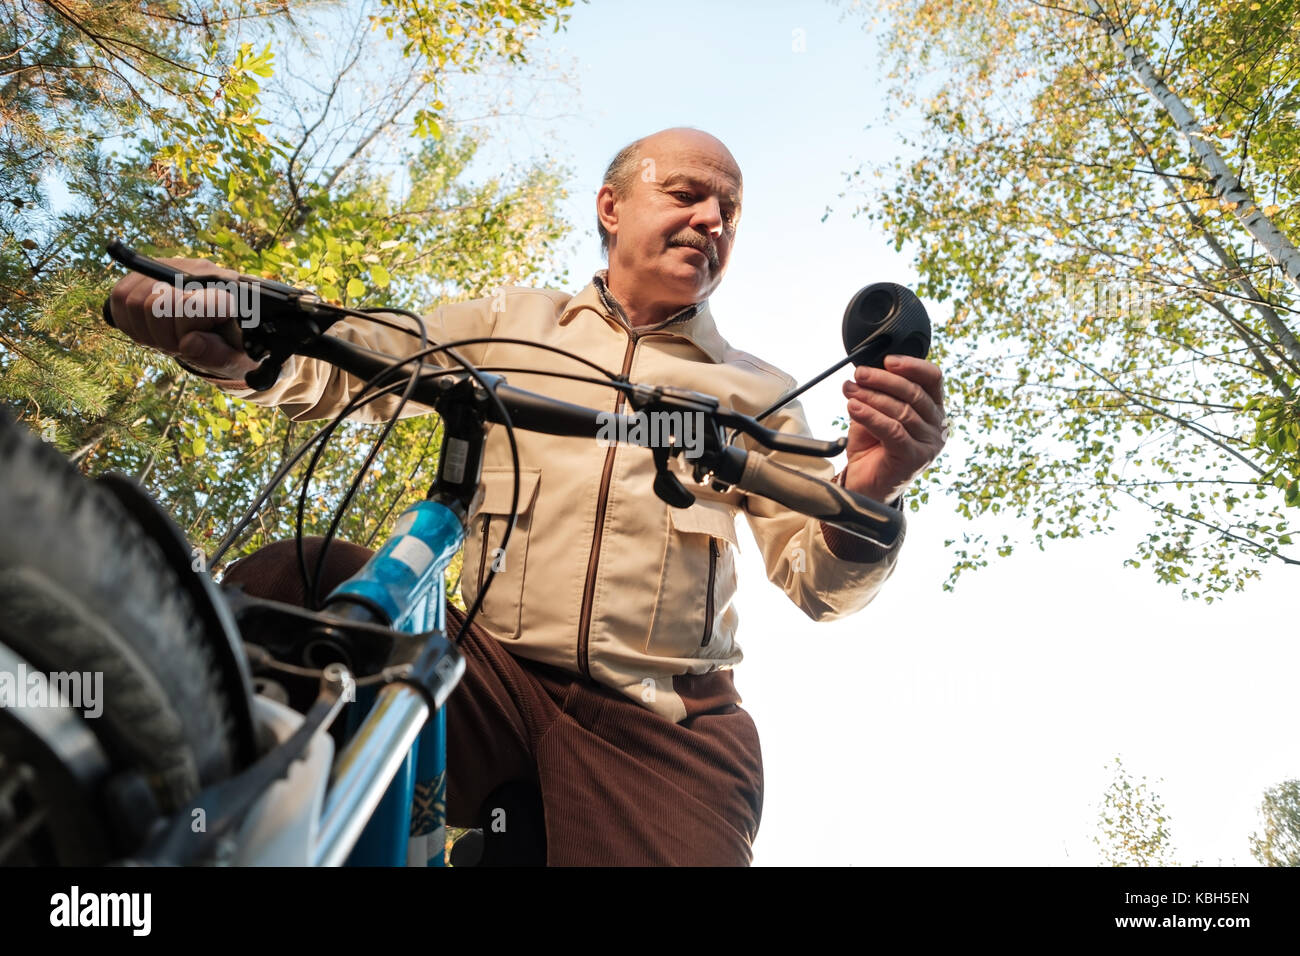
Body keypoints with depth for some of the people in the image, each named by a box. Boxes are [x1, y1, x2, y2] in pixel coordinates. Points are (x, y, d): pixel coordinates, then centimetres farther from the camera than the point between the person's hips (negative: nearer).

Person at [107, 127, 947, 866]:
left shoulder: (760, 392, 14)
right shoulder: (513, 324, 14)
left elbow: (814, 579, 6)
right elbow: (339, 365, 6)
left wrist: (865, 499, -17)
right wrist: (226, 330, -17)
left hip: (664, 731, 0)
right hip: (492, 673, 1)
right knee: (280, 582, -19)